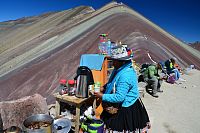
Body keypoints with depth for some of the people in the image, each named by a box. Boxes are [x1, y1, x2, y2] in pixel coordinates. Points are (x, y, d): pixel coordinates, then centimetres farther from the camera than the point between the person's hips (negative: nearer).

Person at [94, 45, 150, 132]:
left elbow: (119, 97, -30)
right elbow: (113, 83, 15)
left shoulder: (125, 75, -30)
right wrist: (105, 87, -2)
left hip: (126, 110, -9)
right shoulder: (120, 70, -1)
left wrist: (102, 96, -23)